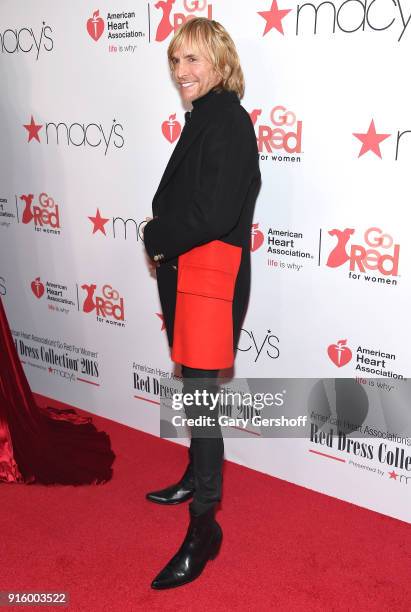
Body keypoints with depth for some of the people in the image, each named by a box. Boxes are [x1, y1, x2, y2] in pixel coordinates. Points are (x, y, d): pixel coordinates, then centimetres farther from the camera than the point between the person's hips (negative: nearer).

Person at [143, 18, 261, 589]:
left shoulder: (229, 121, -13)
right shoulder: (203, 118, 15)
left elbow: (214, 214, -22)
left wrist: (158, 237, -8)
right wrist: (162, 238, 0)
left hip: (213, 272, -9)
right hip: (183, 269, 9)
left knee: (198, 395, -5)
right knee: (193, 387, 18)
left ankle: (204, 527, 7)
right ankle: (198, 477, 37)